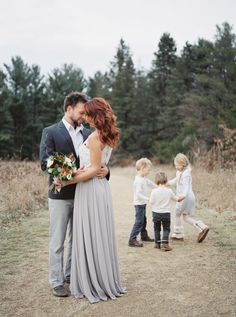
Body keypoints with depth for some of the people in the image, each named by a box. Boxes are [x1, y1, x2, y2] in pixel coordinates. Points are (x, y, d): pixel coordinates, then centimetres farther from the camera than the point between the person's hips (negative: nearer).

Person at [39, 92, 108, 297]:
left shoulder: (87, 133, 8)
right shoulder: (51, 132, -5)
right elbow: (44, 163, -13)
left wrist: (104, 169, -16)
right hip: (61, 195, -5)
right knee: (58, 241, 4)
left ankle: (71, 274, 30)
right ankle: (57, 282, 15)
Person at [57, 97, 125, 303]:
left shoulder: (95, 136, -15)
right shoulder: (108, 136, 12)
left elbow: (95, 169, -18)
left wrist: (69, 181, -17)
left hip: (90, 189, -9)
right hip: (102, 187, 9)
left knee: (90, 237, 1)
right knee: (101, 236, 15)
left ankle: (94, 285, 10)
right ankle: (107, 281, 24)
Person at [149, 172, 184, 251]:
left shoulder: (154, 191, -12)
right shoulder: (169, 191, -7)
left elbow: (151, 202, -9)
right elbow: (175, 198, 9)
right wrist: (180, 198, 30)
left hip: (156, 213, 0)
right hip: (166, 213, 0)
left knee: (157, 229, 15)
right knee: (166, 229, 8)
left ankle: (157, 243, 21)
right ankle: (164, 243, -7)